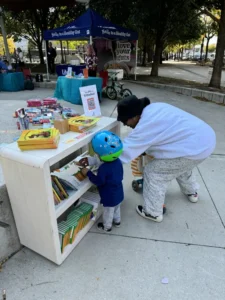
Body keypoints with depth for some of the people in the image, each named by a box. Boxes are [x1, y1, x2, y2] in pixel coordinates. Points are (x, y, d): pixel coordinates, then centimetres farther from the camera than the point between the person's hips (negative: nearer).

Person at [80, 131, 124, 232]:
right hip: (118, 193, 8)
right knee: (117, 208, 31)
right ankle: (117, 221, 53)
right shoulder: (118, 161, -10)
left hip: (109, 197, -7)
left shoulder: (103, 168, -34)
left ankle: (107, 226, 41)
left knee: (108, 212, 18)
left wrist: (88, 173, -16)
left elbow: (98, 181, -24)